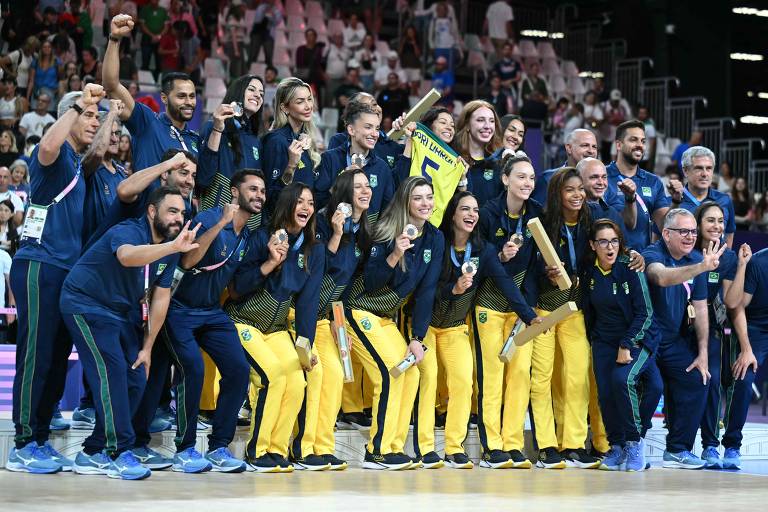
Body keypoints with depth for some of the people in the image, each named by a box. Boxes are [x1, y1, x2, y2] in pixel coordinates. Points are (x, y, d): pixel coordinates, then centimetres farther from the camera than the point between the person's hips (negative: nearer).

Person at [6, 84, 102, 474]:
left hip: (67, 271, 9)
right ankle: (23, 446, -3)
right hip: (38, 266, -9)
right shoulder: (56, 156, -8)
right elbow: (47, 147, -30)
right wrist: (77, 105, -28)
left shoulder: (81, 163, 17)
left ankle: (40, 441, 17)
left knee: (57, 360, 10)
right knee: (35, 356, -7)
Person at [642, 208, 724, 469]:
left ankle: (678, 450, 8)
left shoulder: (696, 260, 3)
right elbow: (663, 277, -41)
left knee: (696, 382, -2)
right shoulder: (653, 255, -17)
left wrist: (703, 353, 3)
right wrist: (702, 267, -53)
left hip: (674, 341, 6)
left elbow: (700, 308, 6)